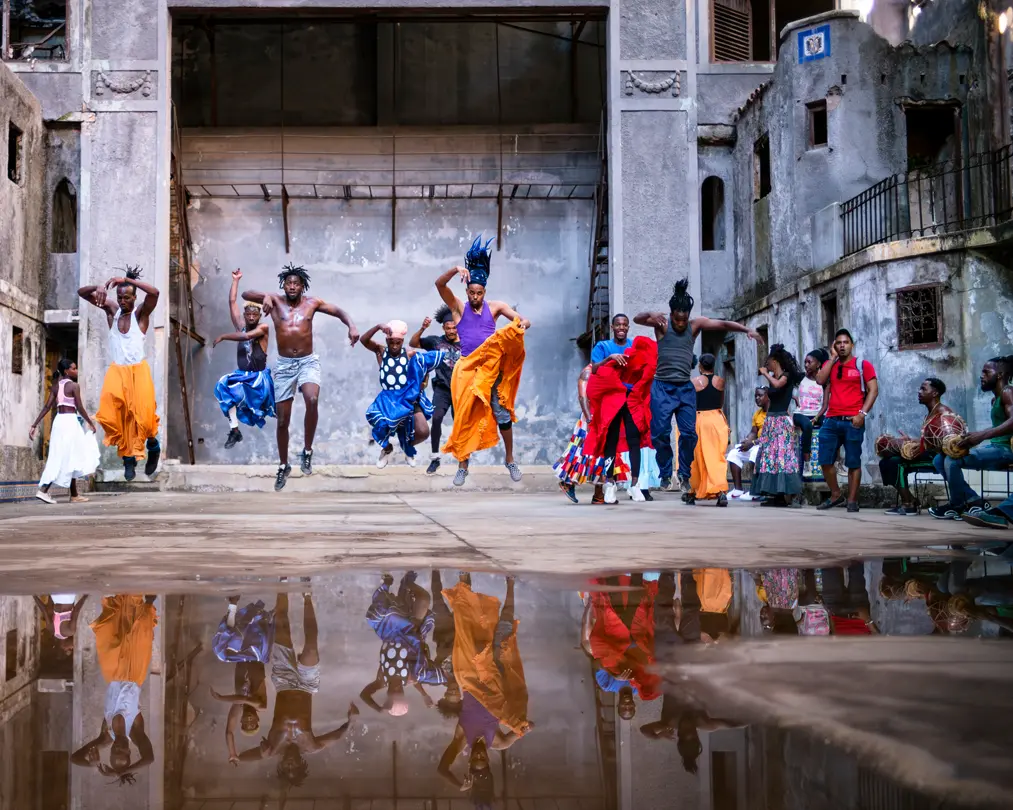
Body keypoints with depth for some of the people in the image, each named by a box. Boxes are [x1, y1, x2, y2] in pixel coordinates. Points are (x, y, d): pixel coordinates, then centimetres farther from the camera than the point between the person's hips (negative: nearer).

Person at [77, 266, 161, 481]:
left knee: (143, 413, -15)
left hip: (138, 370, -3)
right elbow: (81, 292, 7)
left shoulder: (141, 313, -3)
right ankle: (129, 458, -4)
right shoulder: (112, 309, 7)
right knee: (113, 411, -16)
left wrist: (127, 280, -24)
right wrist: (99, 288, -14)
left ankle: (152, 443, 17)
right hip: (116, 370, 3)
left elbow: (154, 293, -24)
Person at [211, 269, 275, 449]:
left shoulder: (263, 328, -9)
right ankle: (234, 430, -21)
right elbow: (232, 302, 2)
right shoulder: (240, 325, 4)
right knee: (226, 387, -22)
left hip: (259, 376, -3)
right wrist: (236, 280, 4)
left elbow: (246, 336, -26)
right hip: (241, 374, 3)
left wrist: (223, 336, -19)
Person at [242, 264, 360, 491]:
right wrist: (265, 296, -29)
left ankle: (307, 451, -12)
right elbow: (245, 294, -10)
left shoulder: (312, 303, 1)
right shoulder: (275, 301, -1)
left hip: (308, 362, -1)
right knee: (282, 420, 6)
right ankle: (283, 466, 26)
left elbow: (339, 311, 9)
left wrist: (351, 326, -10)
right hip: (284, 364, 1)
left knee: (312, 400, -32)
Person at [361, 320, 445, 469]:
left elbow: (425, 365, 13)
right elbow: (364, 340, -14)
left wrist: (423, 381, -5)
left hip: (408, 398, 0)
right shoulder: (380, 351, 2)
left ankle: (407, 446, 24)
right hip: (388, 399, 0)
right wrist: (378, 326, -28)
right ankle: (387, 447, 9)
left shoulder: (410, 354, 0)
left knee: (423, 432, -19)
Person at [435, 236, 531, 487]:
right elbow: (439, 284, -7)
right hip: (467, 369, 0)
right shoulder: (458, 307, 6)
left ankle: (510, 461, 13)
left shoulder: (495, 307, 8)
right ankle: (463, 466, 11)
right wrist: (456, 270, -24)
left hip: (492, 369, 0)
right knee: (465, 417, 1)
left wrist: (523, 324, -24)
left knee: (502, 414, -2)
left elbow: (521, 319, 0)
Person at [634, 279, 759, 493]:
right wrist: (651, 315, -37)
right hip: (662, 387, -2)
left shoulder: (695, 324, 6)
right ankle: (666, 475, 10)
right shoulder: (662, 324, -1)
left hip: (685, 388, 2)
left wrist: (747, 330, -13)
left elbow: (724, 324, 1)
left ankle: (684, 475, 11)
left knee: (689, 433, -2)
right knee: (661, 433, -3)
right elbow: (636, 319, -15)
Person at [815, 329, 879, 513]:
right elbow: (820, 380, -3)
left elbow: (873, 390, -2)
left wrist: (863, 413, -12)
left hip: (853, 421, -4)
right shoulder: (830, 364, 16)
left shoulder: (863, 365, 4)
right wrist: (833, 357, 1)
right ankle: (836, 496, 17)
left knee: (853, 462, -2)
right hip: (831, 420, 4)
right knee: (825, 461, 3)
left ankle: (852, 500, 4)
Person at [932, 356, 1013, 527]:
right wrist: (974, 440, 3)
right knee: (940, 459, 9)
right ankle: (972, 500, -1)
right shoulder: (995, 398, 19)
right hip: (994, 446, 11)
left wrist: (983, 435, -39)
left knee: (952, 460, -26)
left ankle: (958, 505, -2)